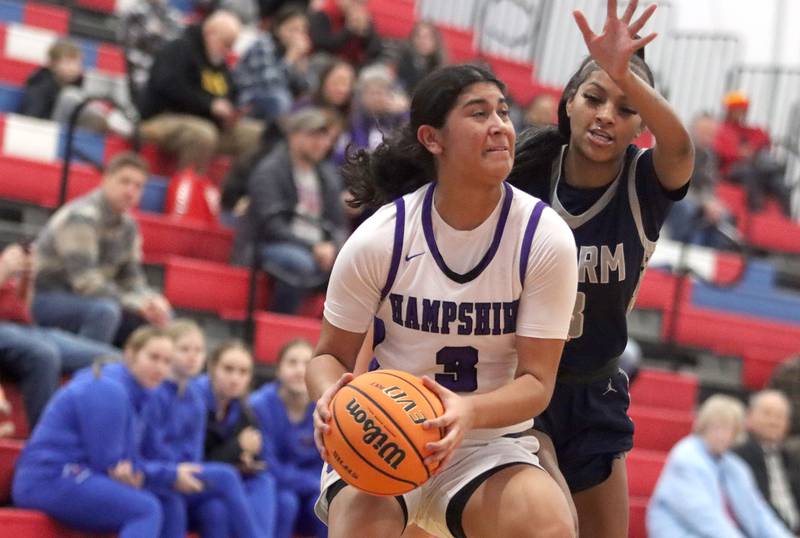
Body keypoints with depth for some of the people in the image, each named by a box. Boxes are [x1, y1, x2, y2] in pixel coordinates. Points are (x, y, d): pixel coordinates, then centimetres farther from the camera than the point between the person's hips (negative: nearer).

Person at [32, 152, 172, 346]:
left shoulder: (128, 226, 7)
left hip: (86, 299, 9)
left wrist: (152, 300, -15)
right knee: (104, 310, -37)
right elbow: (85, 281, -28)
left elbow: (131, 279, 7)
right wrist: (138, 305, -28)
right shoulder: (82, 217, -20)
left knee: (160, 316, -2)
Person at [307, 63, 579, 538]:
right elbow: (331, 355, 0)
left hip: (491, 442, 1)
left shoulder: (546, 239, -10)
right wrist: (332, 395, -25)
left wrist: (470, 412, -32)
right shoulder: (378, 238, -11)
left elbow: (536, 381, -10)